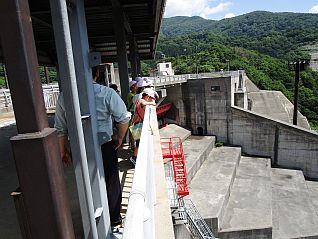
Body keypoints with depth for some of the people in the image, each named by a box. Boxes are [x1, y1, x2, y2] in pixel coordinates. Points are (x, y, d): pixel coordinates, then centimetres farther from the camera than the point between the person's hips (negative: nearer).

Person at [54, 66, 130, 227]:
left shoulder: (64, 96, -4)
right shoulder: (107, 93, -14)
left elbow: (60, 128, 1)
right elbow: (124, 118, -16)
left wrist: (63, 151, 12)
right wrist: (120, 138, -1)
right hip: (105, 147, -2)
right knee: (111, 183, 16)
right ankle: (114, 218, 34)